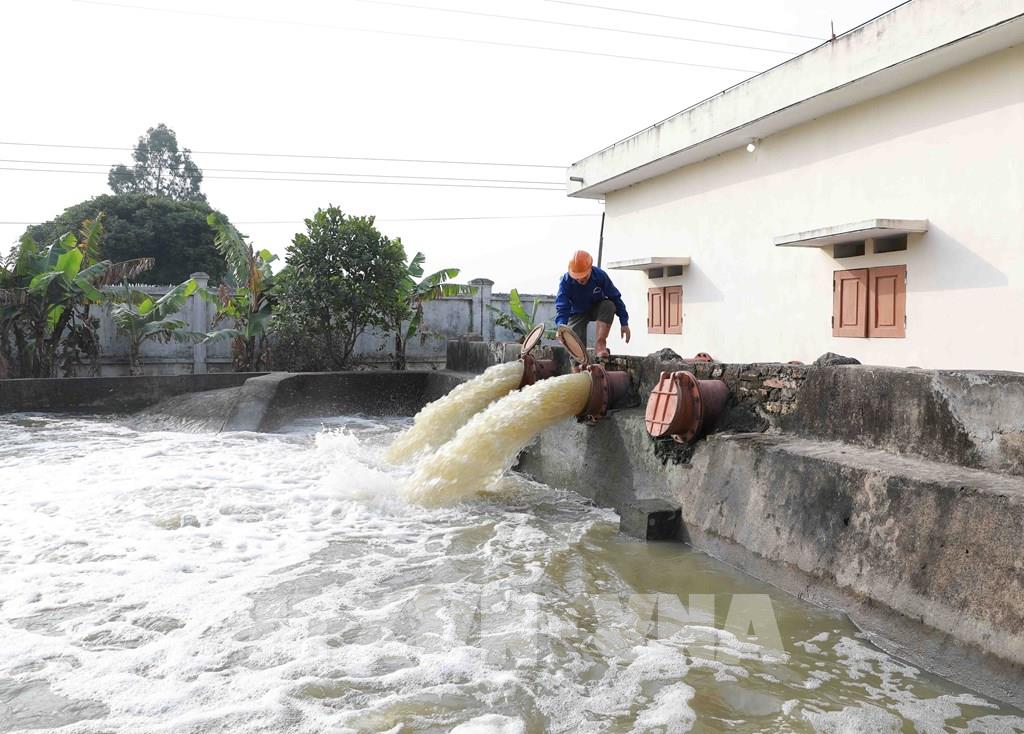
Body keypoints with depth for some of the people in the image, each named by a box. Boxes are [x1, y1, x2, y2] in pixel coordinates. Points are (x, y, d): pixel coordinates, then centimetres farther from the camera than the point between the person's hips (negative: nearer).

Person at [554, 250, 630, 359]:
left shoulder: (600, 275, -26)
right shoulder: (566, 281, -28)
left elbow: (615, 298, -17)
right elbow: (561, 307, -34)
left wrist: (624, 323, -19)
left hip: (597, 309, 1)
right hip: (577, 313, -1)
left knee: (609, 305, -34)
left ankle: (600, 344, -30)